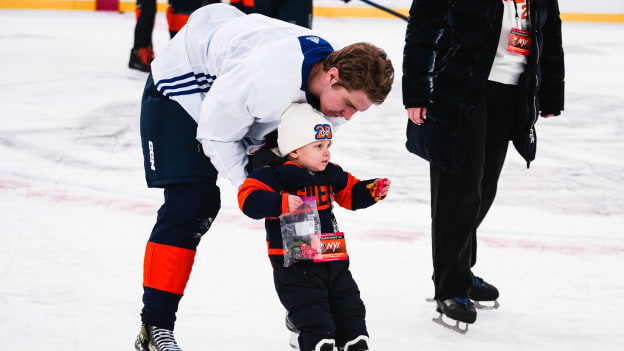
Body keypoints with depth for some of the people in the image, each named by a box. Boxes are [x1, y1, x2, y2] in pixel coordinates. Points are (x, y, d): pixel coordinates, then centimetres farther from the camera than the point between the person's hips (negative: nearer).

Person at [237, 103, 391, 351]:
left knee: (349, 306, 13)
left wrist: (372, 191, 8)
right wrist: (281, 203, -34)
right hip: (294, 263, -7)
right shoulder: (278, 175, -12)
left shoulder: (331, 174, 11)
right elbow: (248, 198, -21)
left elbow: (350, 194, 26)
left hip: (334, 260, 7)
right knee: (312, 312, -9)